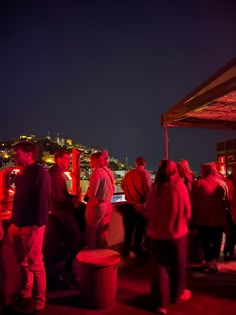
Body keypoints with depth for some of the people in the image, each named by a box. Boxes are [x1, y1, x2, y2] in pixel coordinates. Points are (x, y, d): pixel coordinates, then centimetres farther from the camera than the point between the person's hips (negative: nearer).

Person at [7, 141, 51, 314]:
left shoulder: (40, 172, -10)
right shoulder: (21, 175, 15)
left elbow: (43, 200, -17)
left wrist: (36, 225, -21)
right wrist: (14, 222, 14)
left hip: (32, 227, -8)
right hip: (19, 226, 8)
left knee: (35, 265, 3)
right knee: (23, 264, 16)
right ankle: (26, 296, 30)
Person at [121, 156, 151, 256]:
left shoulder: (128, 173, 4)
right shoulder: (145, 173, -13)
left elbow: (123, 185, 14)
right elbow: (148, 188, -19)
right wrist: (147, 200, -4)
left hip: (130, 204, 5)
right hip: (141, 204, -5)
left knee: (129, 227, 15)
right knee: (141, 227, 10)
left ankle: (126, 248, 24)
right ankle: (138, 247, 20)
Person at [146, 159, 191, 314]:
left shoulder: (155, 189, -9)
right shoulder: (180, 186, -14)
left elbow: (148, 211, -1)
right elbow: (187, 212, -5)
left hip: (157, 233, 1)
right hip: (177, 232, -1)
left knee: (160, 266, 13)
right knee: (178, 265, 20)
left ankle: (161, 302, 16)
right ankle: (176, 294, 38)